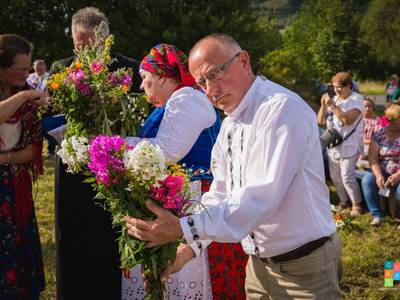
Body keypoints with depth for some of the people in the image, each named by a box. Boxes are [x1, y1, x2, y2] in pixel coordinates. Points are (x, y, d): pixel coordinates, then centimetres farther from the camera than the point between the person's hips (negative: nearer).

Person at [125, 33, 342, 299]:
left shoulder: (281, 108, -22)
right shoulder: (229, 125, 8)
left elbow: (259, 197, -29)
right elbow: (219, 196, 10)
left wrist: (184, 228, -31)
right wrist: (189, 247, -4)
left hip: (304, 266, -7)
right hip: (259, 264, 8)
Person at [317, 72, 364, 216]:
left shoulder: (356, 99, -9)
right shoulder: (334, 99, 9)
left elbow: (348, 120, -23)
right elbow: (321, 121, 8)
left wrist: (332, 105, -23)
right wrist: (323, 105, -7)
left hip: (349, 146, -7)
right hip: (333, 145, 7)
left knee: (347, 177, -11)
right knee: (335, 176, 11)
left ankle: (356, 205, 3)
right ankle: (343, 201, 27)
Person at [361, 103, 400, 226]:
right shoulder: (380, 135, 3)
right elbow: (373, 158, -2)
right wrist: (378, 175, -19)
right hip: (383, 172, 4)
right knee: (367, 180, -25)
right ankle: (376, 215, -11)